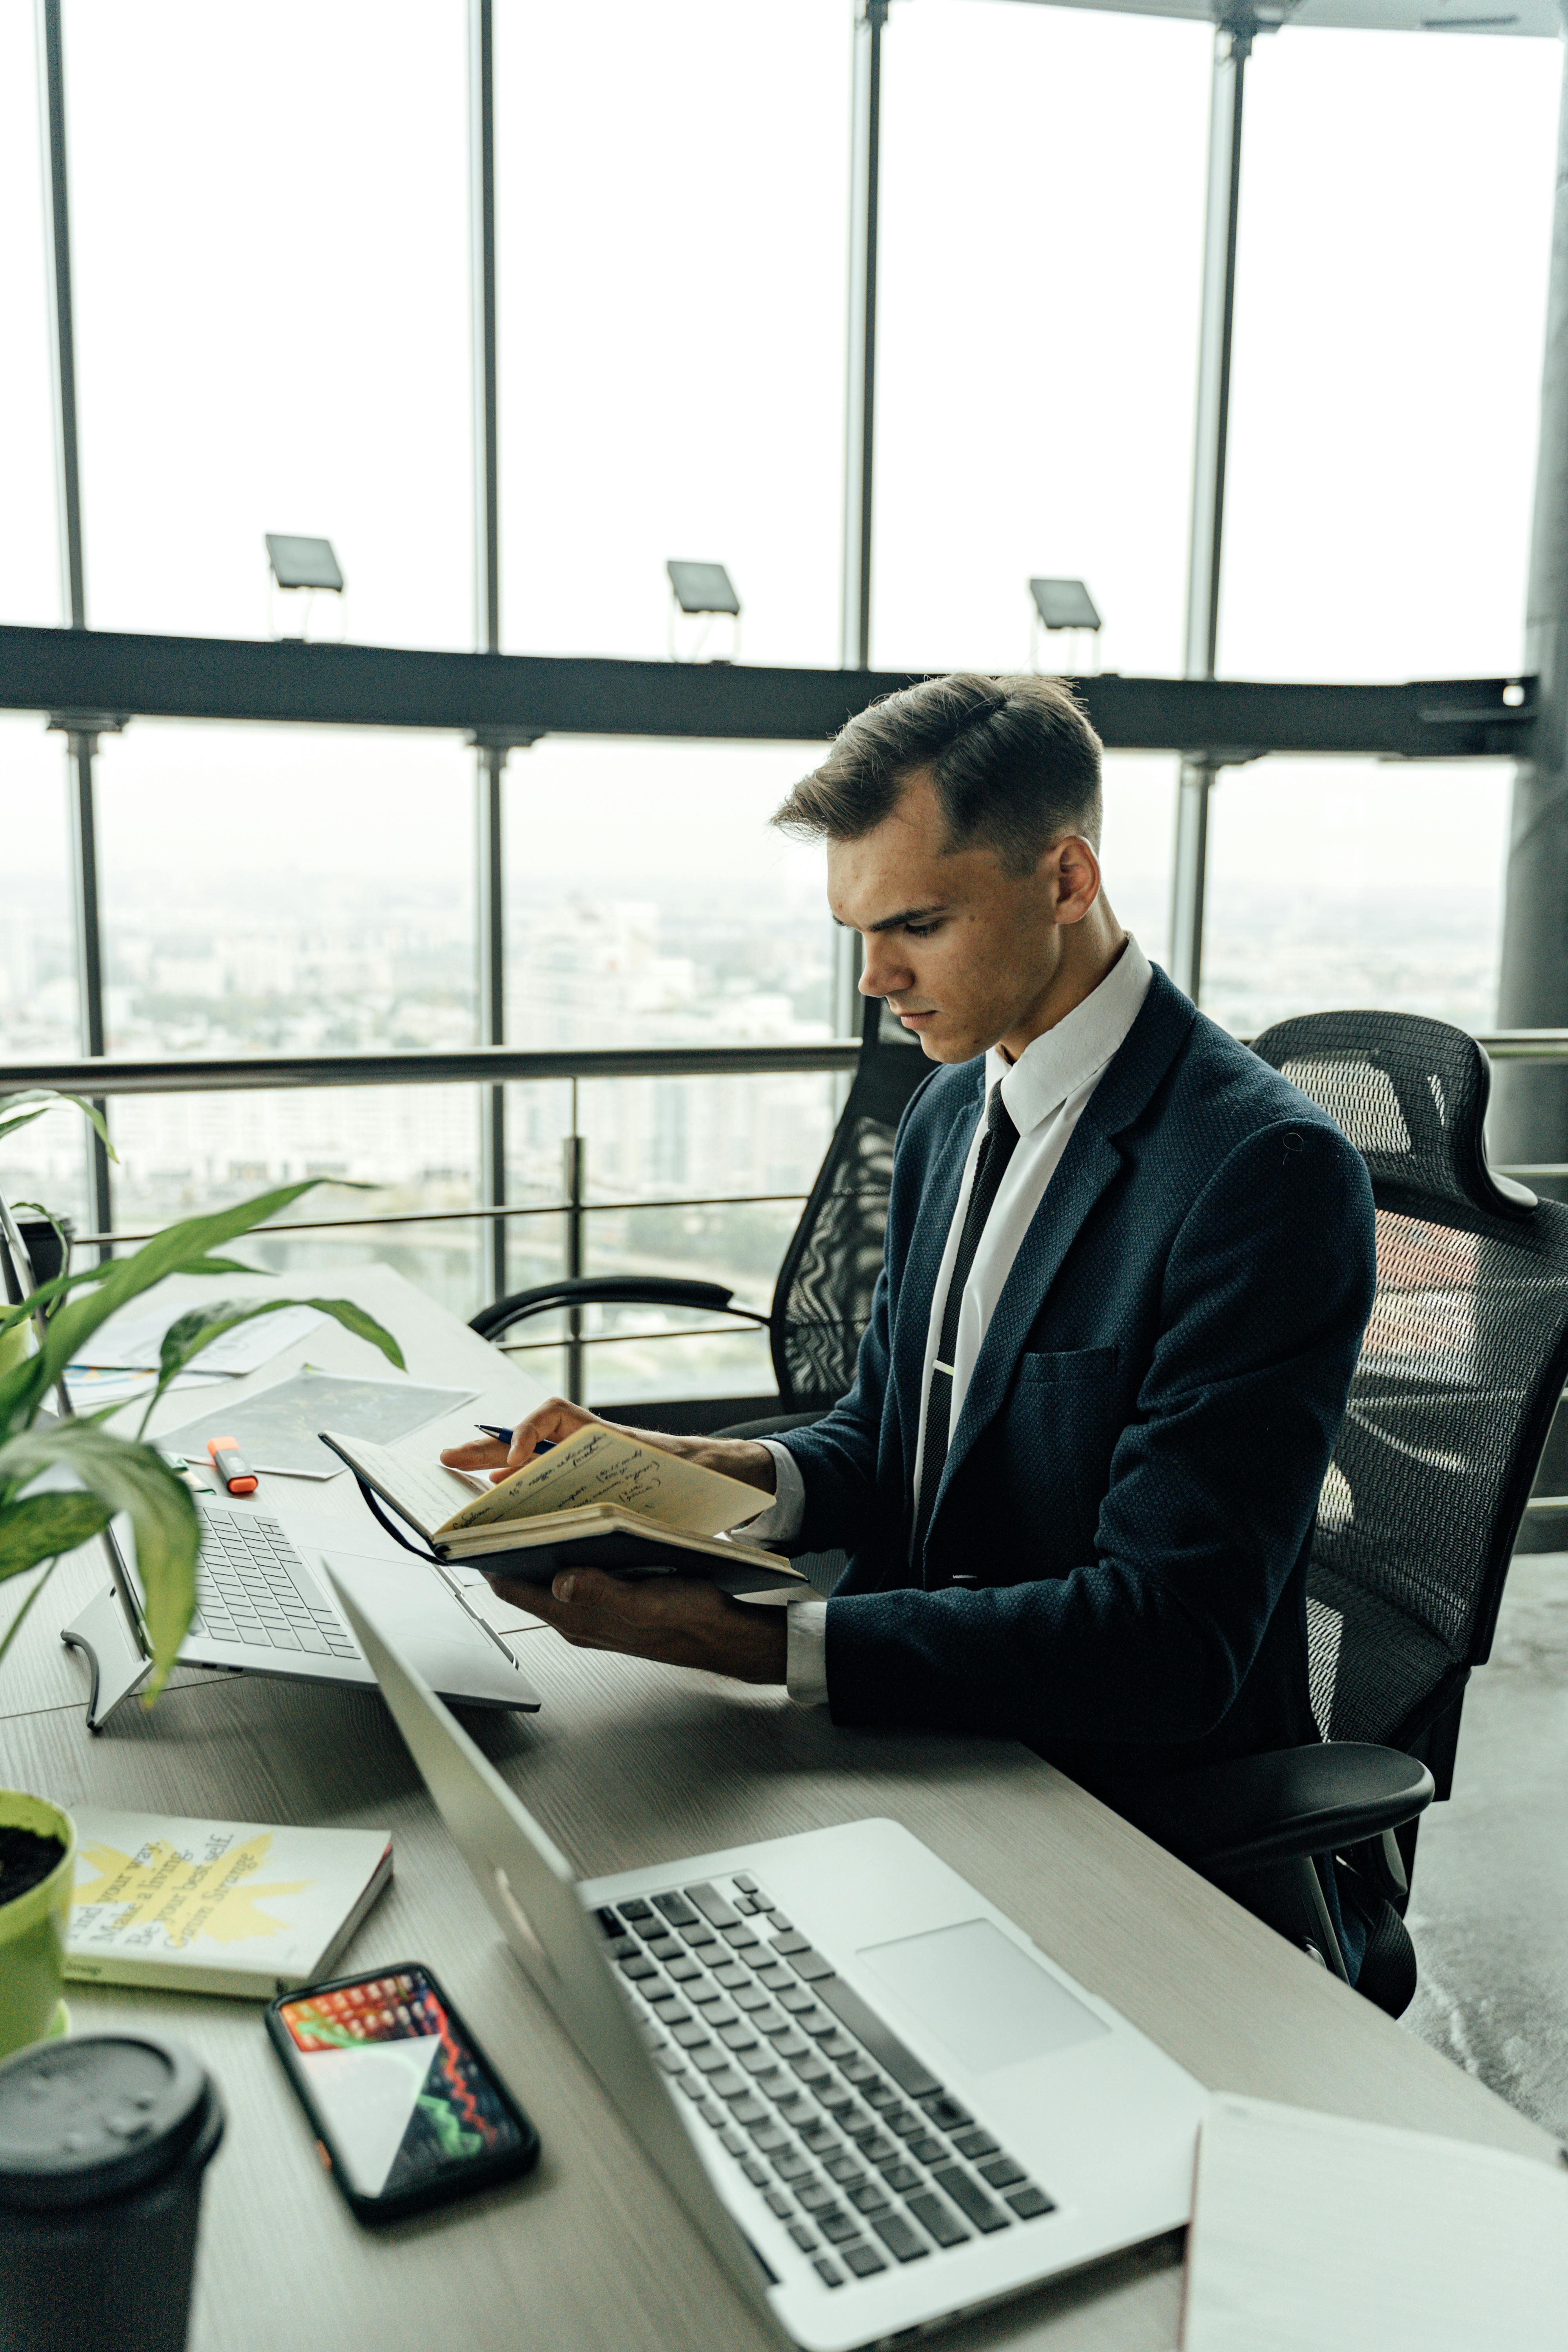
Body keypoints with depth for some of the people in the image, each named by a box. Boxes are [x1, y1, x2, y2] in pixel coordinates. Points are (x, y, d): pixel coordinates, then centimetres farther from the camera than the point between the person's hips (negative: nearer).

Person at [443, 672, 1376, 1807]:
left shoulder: (1267, 1169, -21)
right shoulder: (952, 1112, 5)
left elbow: (1171, 1639, -25)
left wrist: (755, 1642, -29)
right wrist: (737, 1473, -11)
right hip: (921, 1737, 7)